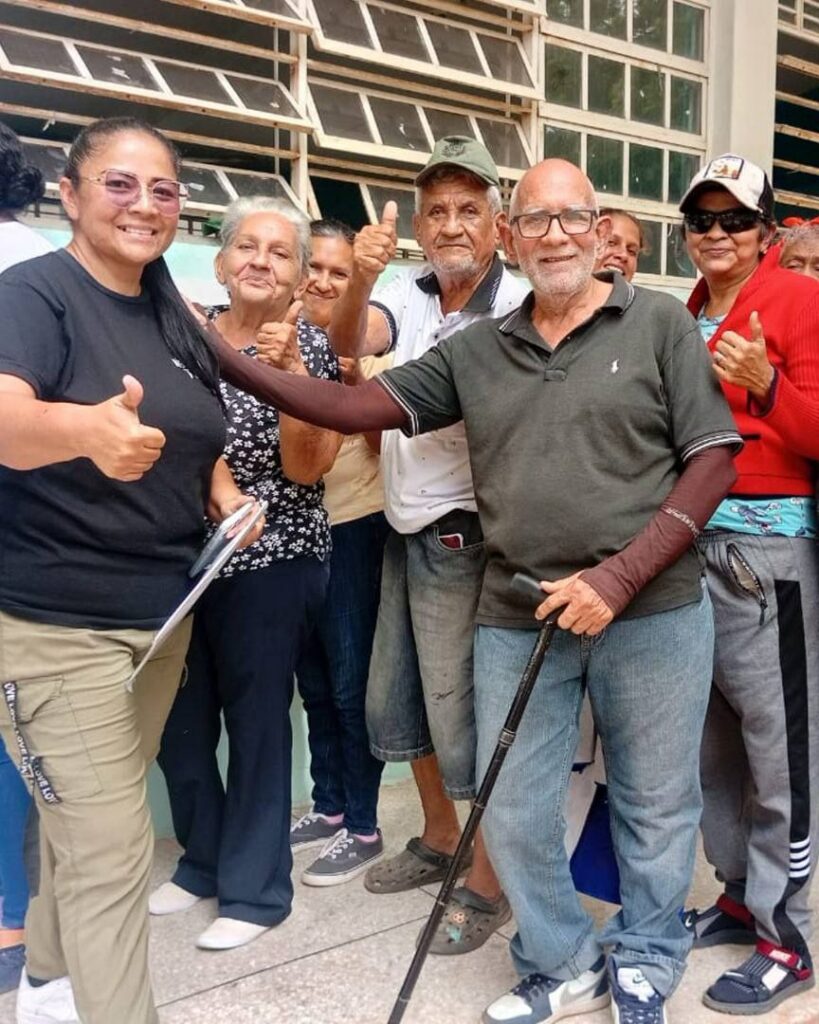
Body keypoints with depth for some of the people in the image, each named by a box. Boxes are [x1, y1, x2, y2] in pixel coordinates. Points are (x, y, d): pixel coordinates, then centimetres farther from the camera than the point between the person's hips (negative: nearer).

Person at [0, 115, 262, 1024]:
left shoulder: (175, 318, 8)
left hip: (162, 615, 8)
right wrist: (87, 429, -55)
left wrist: (226, 495, 0)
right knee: (111, 854, -5)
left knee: (88, 827, 21)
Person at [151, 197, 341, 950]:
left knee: (256, 719, 4)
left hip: (270, 561, -4)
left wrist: (288, 367, -24)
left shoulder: (313, 347, -5)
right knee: (177, 719, 11)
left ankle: (256, 887, 23)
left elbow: (304, 469, -16)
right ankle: (203, 859, 35)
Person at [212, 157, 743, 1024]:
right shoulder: (476, 350, 9)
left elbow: (714, 462, -5)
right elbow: (352, 406, 5)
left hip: (653, 612, -2)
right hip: (516, 620, 3)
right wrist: (226, 362, -5)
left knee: (654, 804, 12)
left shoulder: (660, 324, 0)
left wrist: (618, 578, -15)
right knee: (513, 814, 10)